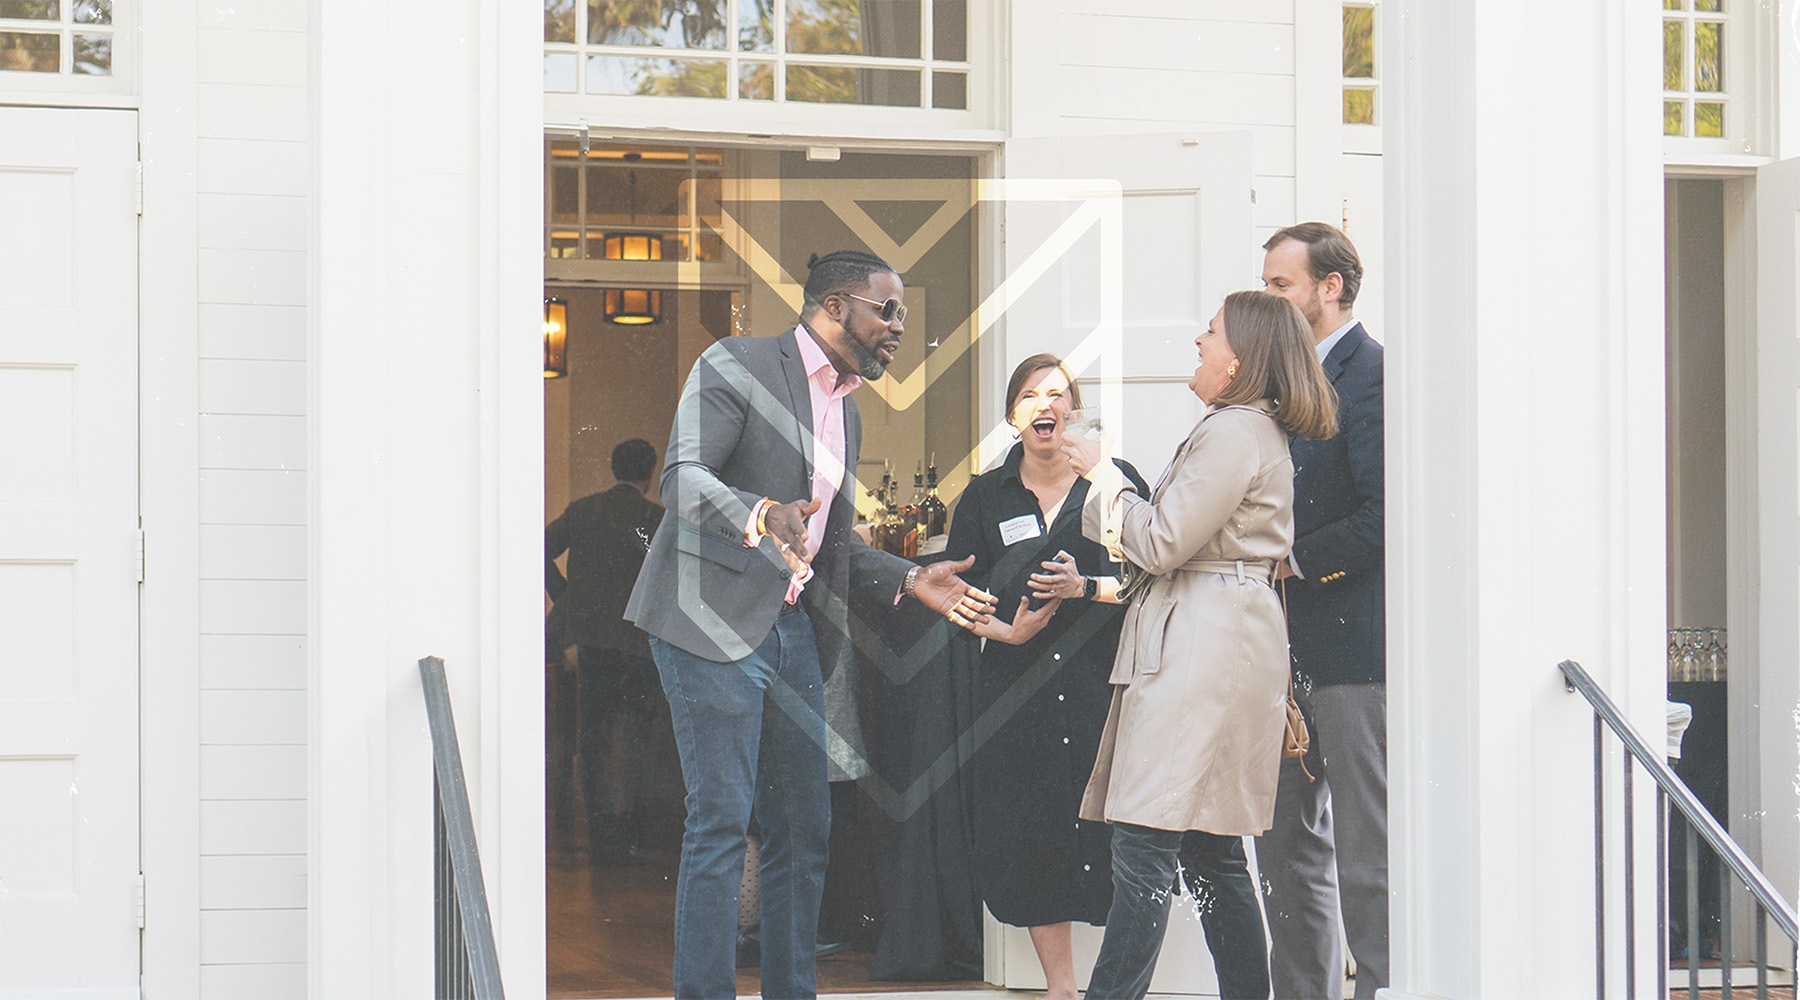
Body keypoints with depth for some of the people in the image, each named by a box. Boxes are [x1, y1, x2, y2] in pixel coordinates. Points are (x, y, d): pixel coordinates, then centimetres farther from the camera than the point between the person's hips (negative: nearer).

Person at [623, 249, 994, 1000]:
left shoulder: (847, 412, 21)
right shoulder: (735, 366, -5)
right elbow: (682, 477, -18)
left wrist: (907, 579, 12)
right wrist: (761, 515, -36)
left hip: (795, 629, 8)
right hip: (714, 621, -8)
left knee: (804, 829, 8)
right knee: (720, 822, -10)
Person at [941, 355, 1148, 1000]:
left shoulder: (1115, 482, 6)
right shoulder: (985, 497, 12)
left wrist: (1087, 588, -14)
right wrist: (1005, 631, -6)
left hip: (1104, 681, -2)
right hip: (1017, 691, 2)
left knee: (1113, 838, -9)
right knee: (1028, 842, 1)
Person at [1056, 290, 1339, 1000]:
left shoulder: (1234, 432, -13)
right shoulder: (1255, 430, 21)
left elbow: (1162, 544, -13)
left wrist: (1102, 475, -3)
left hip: (1203, 647, -11)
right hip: (1214, 642, 11)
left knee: (1143, 846, -12)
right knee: (1213, 849, 12)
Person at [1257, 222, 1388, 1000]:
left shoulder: (1370, 374, -10)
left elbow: (1383, 515, -18)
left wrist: (1293, 560, -13)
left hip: (1353, 642, -9)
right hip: (1291, 646, 10)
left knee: (1367, 849, -6)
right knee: (1286, 841, 11)